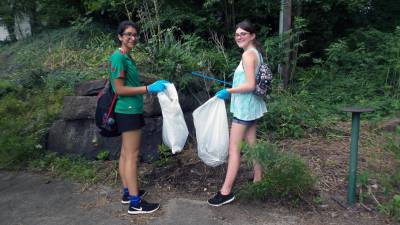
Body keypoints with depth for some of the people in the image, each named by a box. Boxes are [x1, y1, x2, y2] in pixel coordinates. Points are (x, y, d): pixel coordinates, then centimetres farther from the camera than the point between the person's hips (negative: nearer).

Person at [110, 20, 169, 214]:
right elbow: (119, 89, -20)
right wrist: (148, 89, -21)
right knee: (132, 155, -5)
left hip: (129, 110, 10)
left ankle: (127, 192, 27)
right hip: (128, 111, -10)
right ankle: (135, 203, 4)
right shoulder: (118, 57, -15)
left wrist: (152, 87, 14)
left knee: (125, 153, 14)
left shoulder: (127, 57, 13)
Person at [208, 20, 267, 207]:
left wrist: (228, 91, -17)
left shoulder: (248, 54, -16)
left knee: (233, 147, -8)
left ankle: (226, 191, -3)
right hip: (250, 105, 10)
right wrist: (234, 87, 18)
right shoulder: (256, 52, 12)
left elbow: (250, 85, -23)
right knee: (252, 144, 17)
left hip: (244, 106, -10)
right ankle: (258, 179, 30)